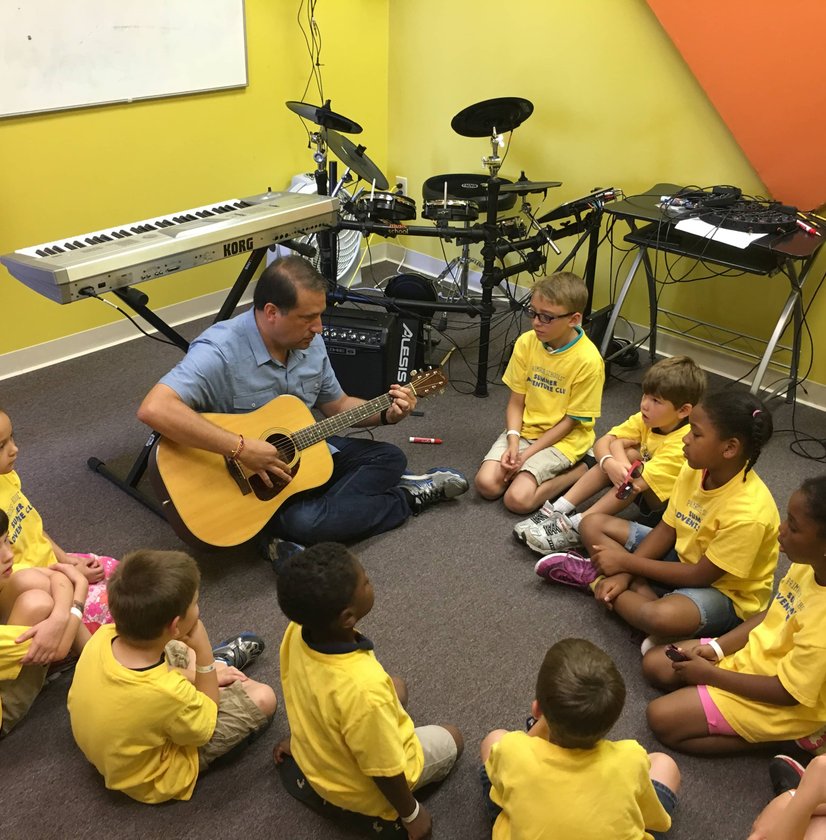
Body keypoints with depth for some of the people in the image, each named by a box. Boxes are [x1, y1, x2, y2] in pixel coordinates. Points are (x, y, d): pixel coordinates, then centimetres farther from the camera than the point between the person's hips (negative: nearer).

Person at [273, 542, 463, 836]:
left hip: (312, 757, 5)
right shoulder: (365, 690, -44)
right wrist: (410, 814, -6)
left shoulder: (296, 632, -24)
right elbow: (385, 772, -27)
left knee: (397, 688, 28)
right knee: (451, 738, 22)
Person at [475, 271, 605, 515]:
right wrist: (513, 443, -17)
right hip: (524, 429, 5)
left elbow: (570, 421, -14)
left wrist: (526, 455, -17)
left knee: (518, 499, -21)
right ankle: (535, 468, 7)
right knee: (486, 484, -16)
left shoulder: (588, 360, -20)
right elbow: (516, 402, -1)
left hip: (562, 439, -4)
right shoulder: (526, 342, -7)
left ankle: (576, 471, 0)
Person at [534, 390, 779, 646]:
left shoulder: (748, 512, -32)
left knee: (661, 616, -41)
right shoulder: (693, 471, -10)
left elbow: (700, 576, -25)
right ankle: (646, 595, -15)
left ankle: (595, 579, -12)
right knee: (593, 524, 1)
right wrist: (623, 574, -16)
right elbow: (666, 530, -2)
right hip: (685, 558, 8)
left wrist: (626, 562, -18)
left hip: (724, 592, -7)